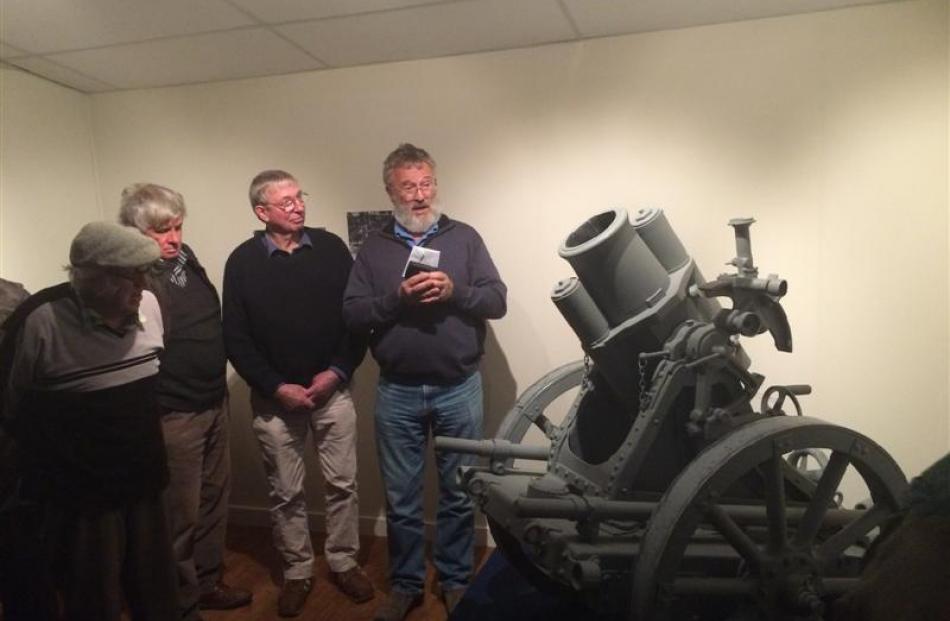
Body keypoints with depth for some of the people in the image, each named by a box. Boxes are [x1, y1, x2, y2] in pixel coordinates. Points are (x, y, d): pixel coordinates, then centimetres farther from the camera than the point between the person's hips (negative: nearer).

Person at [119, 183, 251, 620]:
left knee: (213, 500, 20)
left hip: (214, 403, 8)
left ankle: (207, 582, 39)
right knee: (181, 515, 6)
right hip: (172, 415, -8)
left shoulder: (184, 257, 7)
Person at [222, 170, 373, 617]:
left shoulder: (331, 248, -2)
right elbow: (235, 339, -4)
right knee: (286, 493, 11)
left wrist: (338, 370, -10)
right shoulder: (243, 262, -4)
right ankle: (297, 572, 30)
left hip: (332, 390, 1)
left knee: (343, 483, 10)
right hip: (274, 397, -1)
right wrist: (275, 387, -11)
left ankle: (344, 563, 30)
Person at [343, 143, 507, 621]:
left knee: (458, 494, 13)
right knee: (401, 498, 13)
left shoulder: (464, 237, 2)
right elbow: (352, 314, -3)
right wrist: (397, 297, -18)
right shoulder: (373, 248, 4)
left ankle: (456, 580, 32)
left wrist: (454, 290, -19)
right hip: (397, 393, 1)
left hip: (459, 389, 0)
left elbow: (498, 301, -3)